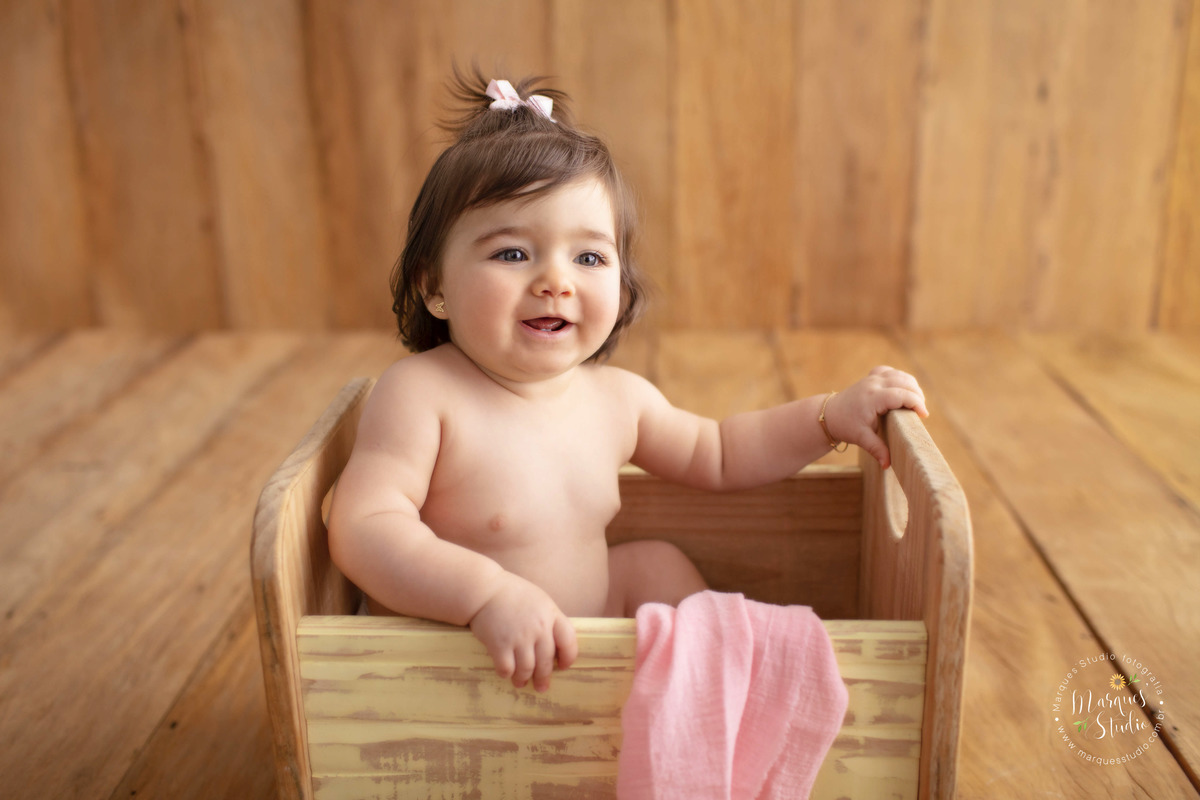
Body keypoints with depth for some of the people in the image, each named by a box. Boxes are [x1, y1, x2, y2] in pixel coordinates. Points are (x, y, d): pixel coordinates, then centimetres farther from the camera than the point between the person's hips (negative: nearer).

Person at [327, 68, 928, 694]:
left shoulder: (618, 398, -1)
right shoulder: (420, 394, -20)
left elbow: (717, 456, 16)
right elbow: (362, 530, -29)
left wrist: (832, 415, 5)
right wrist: (488, 591, -44)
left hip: (580, 658, 6)